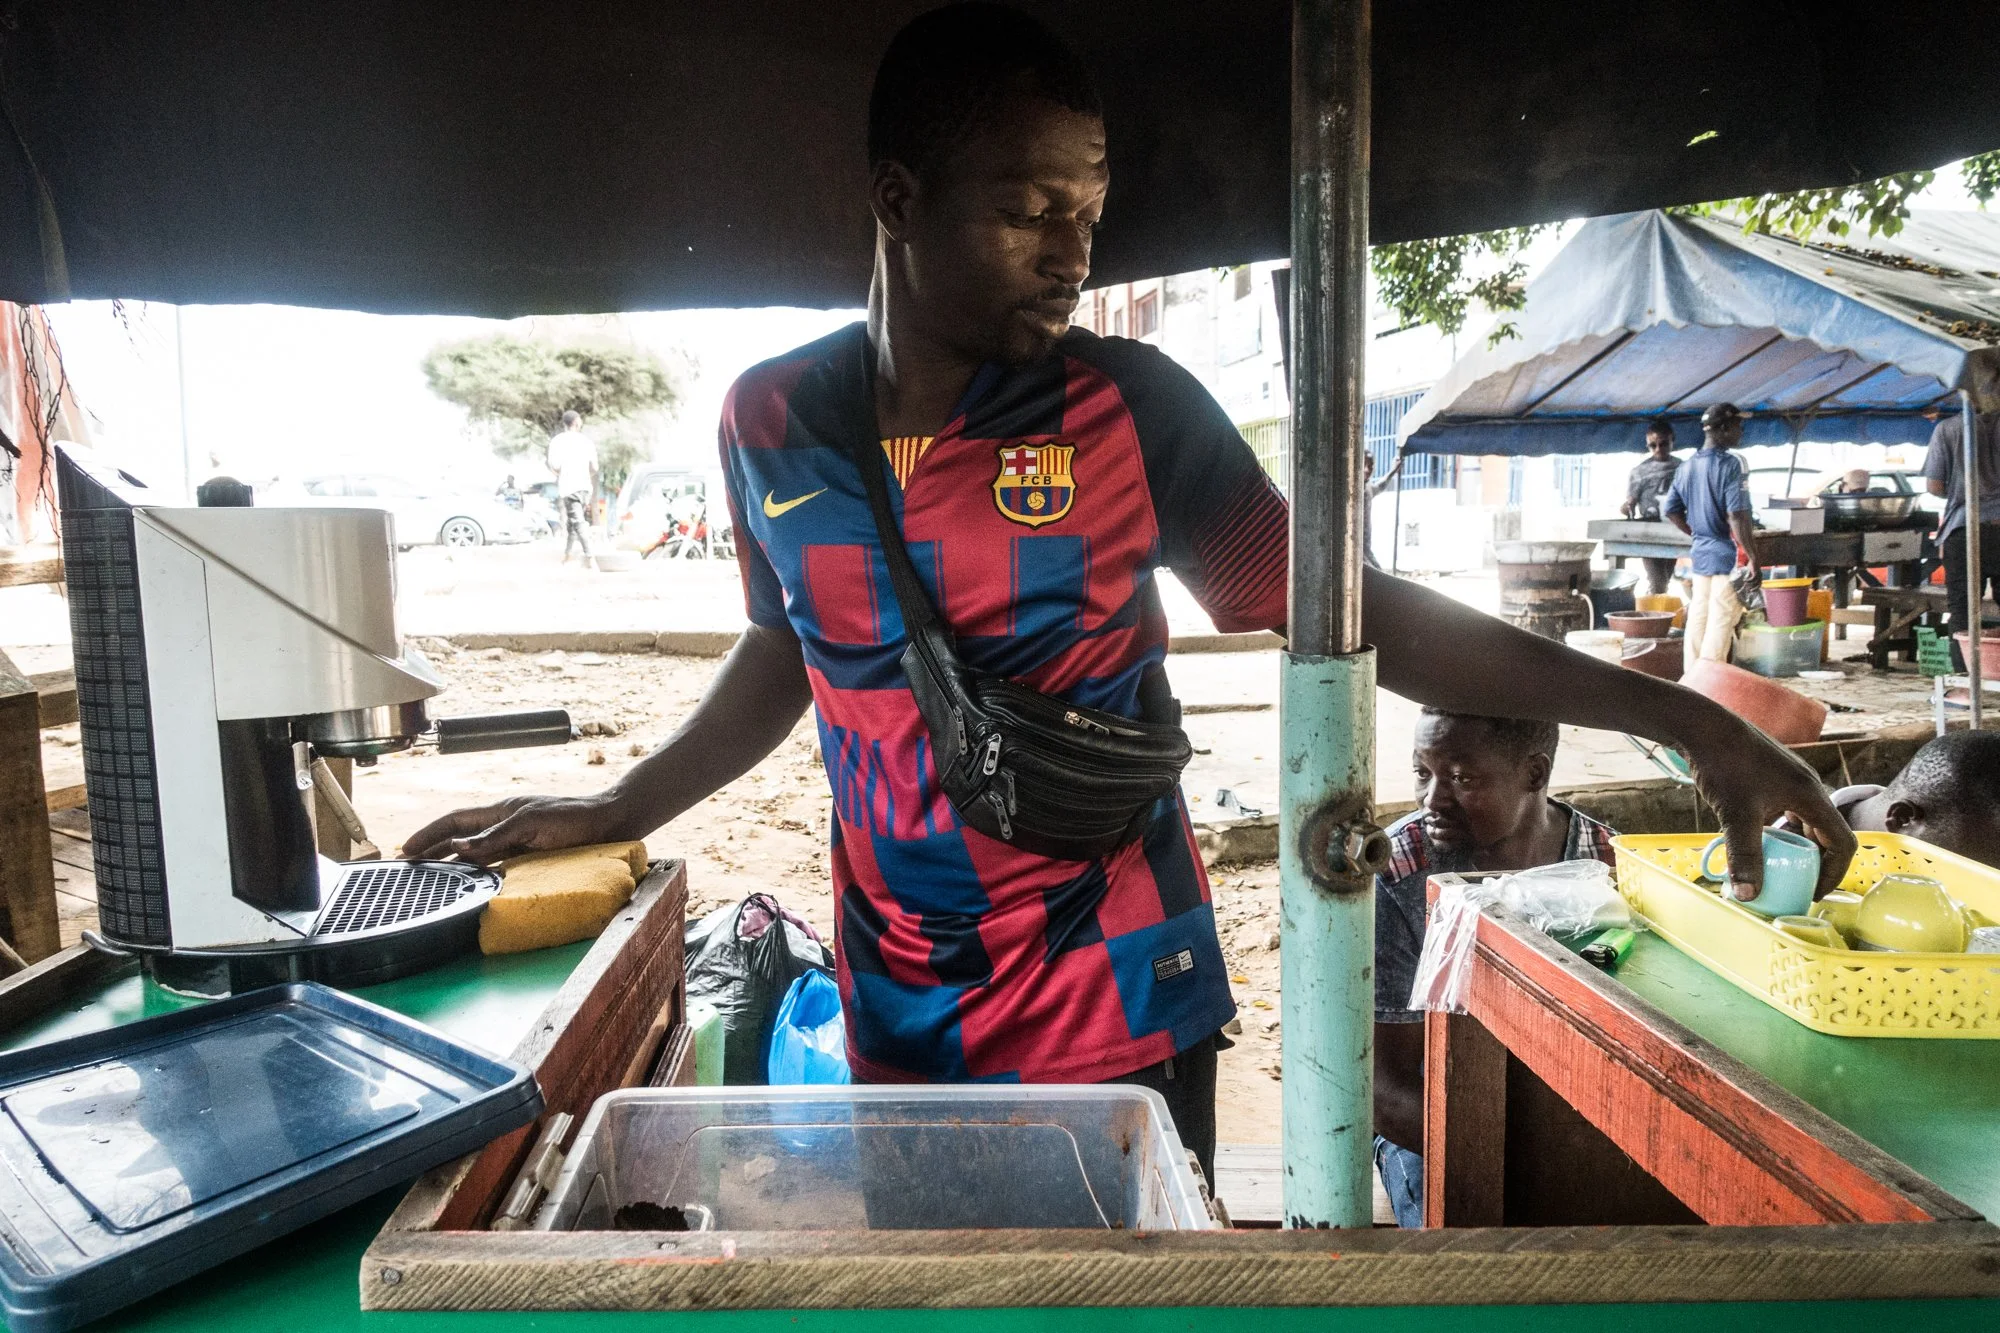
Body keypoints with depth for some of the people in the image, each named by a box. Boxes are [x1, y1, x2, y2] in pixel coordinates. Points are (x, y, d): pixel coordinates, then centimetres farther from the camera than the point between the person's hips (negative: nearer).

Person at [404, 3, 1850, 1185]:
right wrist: (621, 806, 10)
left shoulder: (1131, 407, -11)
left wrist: (1678, 714, -11)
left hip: (1121, 1023, -2)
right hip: (900, 1032, 3)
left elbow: (1347, 605, -9)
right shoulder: (769, 420, -4)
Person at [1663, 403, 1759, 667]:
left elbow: (1670, 510, 13)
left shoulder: (1686, 467, 8)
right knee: (1721, 625, -3)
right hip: (1727, 555, -7)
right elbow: (1737, 516, -20)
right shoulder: (1730, 464, -14)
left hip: (1699, 553, 7)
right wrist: (1754, 559, -17)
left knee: (1697, 620, 11)